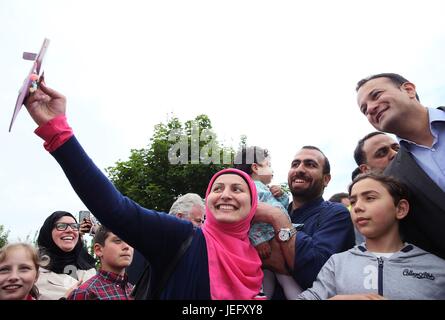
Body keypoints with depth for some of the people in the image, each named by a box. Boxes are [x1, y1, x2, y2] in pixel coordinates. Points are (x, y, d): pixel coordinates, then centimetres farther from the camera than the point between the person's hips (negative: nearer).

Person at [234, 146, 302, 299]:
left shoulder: (265, 189, 21)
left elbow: (282, 208, 31)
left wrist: (281, 196, 11)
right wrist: (258, 240, -30)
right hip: (269, 246, -10)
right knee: (290, 281, -10)